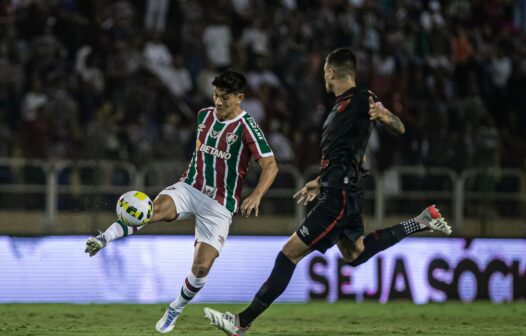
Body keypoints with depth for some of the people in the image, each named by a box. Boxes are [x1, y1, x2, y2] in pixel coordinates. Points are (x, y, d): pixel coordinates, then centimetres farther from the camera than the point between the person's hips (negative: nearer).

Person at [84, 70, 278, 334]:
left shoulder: (246, 127, -12)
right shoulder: (204, 116, 6)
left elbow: (270, 166, -19)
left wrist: (256, 196, -34)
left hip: (219, 205, -4)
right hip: (189, 188, 4)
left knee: (202, 267, -10)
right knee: (155, 209, -31)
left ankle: (175, 310, 14)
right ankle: (103, 239, -38)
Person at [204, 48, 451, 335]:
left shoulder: (361, 99, -11)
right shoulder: (342, 104, 17)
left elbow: (400, 129, -17)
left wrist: (385, 116, -38)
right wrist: (320, 182, 35)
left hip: (340, 196, -10)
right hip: (340, 192, 10)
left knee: (290, 253, -11)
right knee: (354, 254, 27)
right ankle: (422, 222, 27)